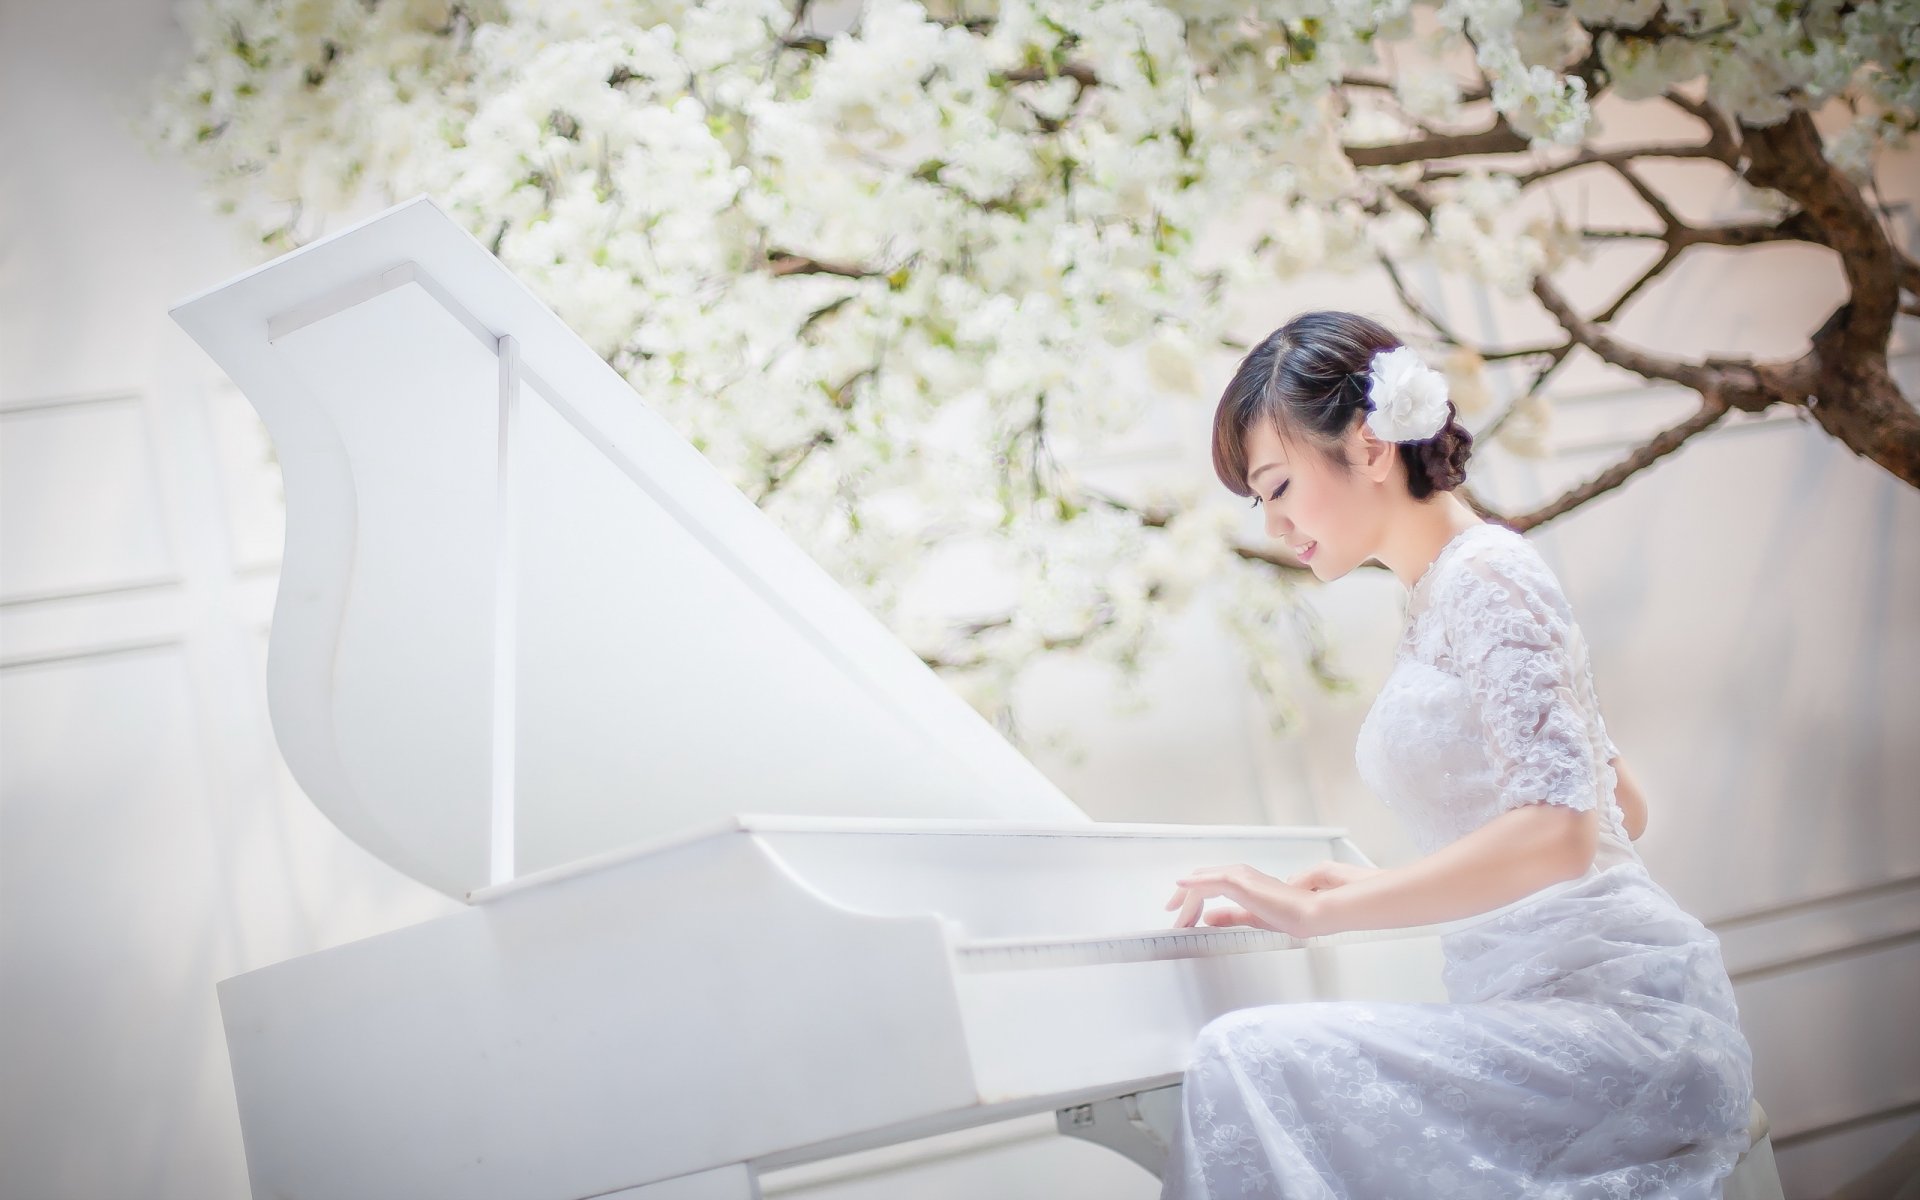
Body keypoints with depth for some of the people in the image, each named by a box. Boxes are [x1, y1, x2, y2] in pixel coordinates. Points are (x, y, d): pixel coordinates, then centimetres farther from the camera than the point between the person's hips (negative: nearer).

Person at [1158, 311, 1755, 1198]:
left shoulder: (1486, 575, -9)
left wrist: (1319, 911, -19)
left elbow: (1556, 833, -22)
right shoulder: (1438, 599, 18)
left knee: (1249, 1061, -26)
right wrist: (1374, 888, 21)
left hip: (1617, 1014, -9)